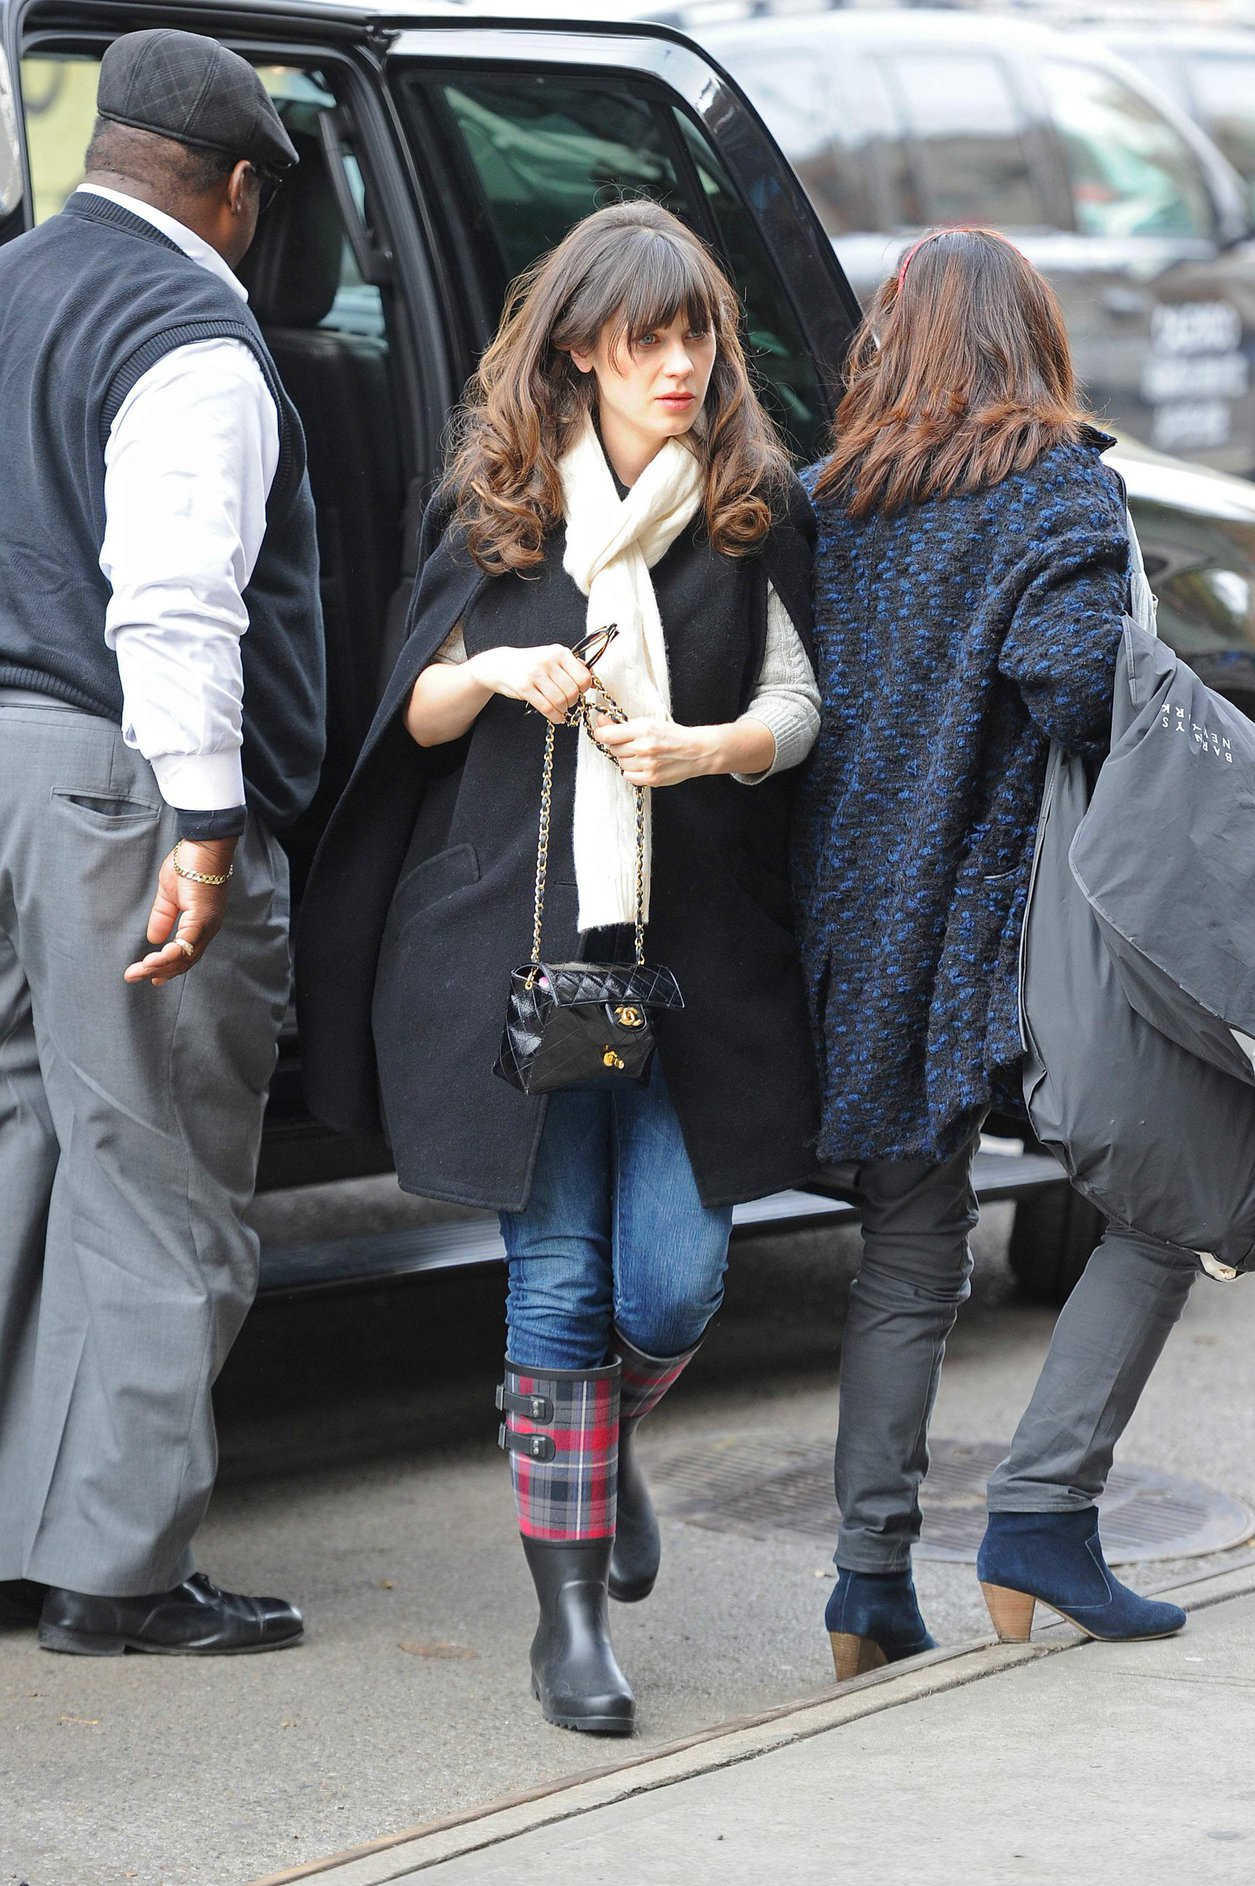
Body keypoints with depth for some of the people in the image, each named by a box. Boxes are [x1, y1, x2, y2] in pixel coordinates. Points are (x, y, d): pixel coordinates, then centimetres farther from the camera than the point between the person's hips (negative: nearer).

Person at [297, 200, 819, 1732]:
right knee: (558, 1274, -2)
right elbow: (418, 717, 11)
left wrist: (709, 745, -15)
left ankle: (605, 1444, 31)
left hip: (696, 946, 0)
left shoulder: (758, 506, 6)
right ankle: (570, 1608, 7)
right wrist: (494, 675, -10)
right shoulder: (491, 503, 7)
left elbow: (798, 702, 5)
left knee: (674, 1285, -4)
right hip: (515, 933, 0)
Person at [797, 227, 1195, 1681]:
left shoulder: (819, 504, 9)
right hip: (1010, 920, -6)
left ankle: (870, 1581, 10)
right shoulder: (1058, 488, -5)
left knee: (907, 1262, 13)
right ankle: (1042, 1513, 0)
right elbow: (1074, 673, -20)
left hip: (861, 936, 6)